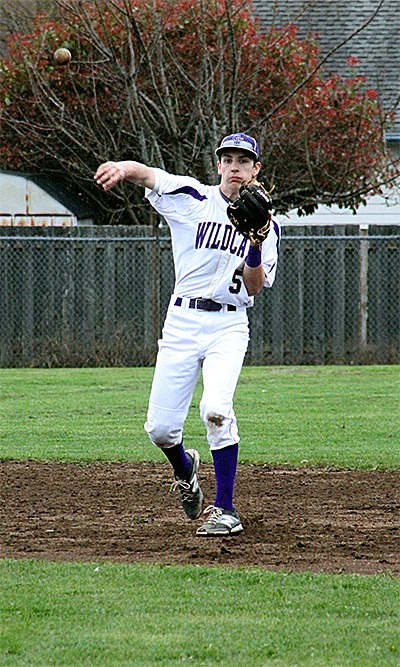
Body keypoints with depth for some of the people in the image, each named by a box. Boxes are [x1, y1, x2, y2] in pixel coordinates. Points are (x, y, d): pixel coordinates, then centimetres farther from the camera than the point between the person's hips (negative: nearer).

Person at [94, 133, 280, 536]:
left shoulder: (264, 223, 6)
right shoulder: (192, 199, 2)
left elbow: (254, 288, -1)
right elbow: (146, 174, -16)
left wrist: (255, 244, -18)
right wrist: (121, 168, -39)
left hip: (229, 325, -1)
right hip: (182, 321, 1)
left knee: (216, 409, -25)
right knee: (160, 427, -3)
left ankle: (225, 510, -14)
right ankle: (184, 469, 33)